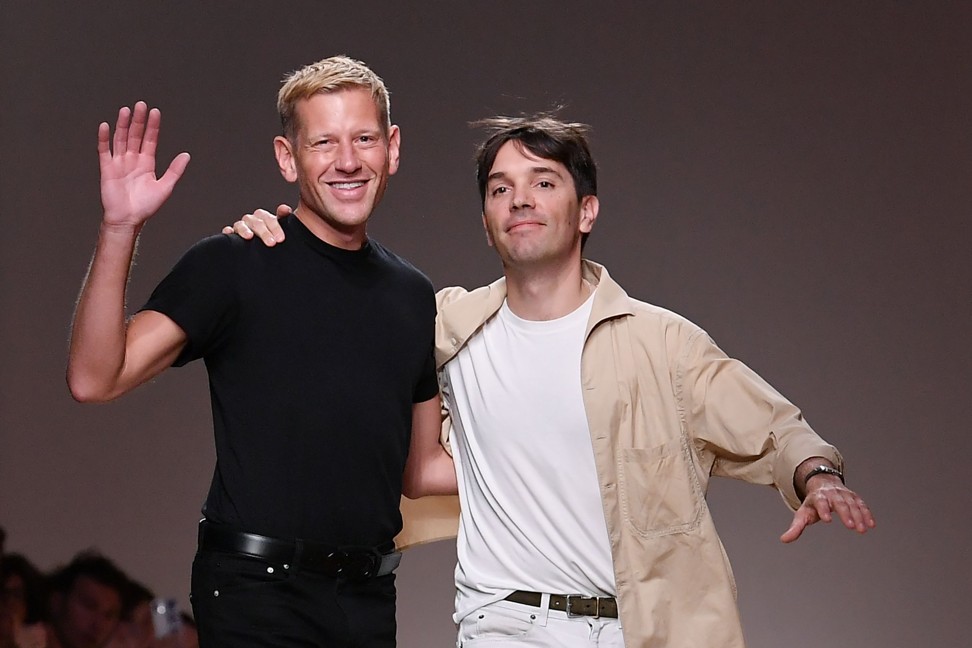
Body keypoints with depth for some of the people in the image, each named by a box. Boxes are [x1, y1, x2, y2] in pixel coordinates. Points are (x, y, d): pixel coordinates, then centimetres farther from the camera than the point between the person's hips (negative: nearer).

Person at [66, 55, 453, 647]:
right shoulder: (234, 266, -5)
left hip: (368, 597, 5)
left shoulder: (413, 294, 12)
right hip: (256, 593, -5)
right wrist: (120, 231, -26)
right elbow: (95, 379, -16)